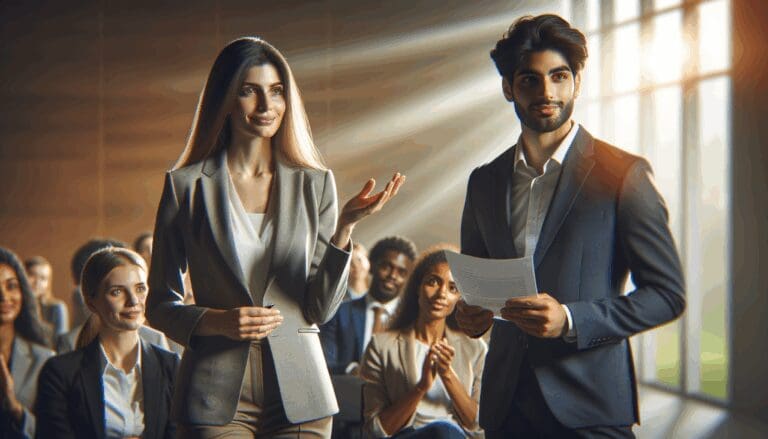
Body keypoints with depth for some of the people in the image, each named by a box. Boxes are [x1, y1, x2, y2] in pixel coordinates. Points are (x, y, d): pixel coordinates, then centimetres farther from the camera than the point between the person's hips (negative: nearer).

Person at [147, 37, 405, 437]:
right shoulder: (186, 185, 1)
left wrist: (345, 227, -10)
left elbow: (321, 309, 2)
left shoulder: (315, 184, 6)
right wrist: (217, 321, -13)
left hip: (298, 394, 2)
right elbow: (160, 305, 5)